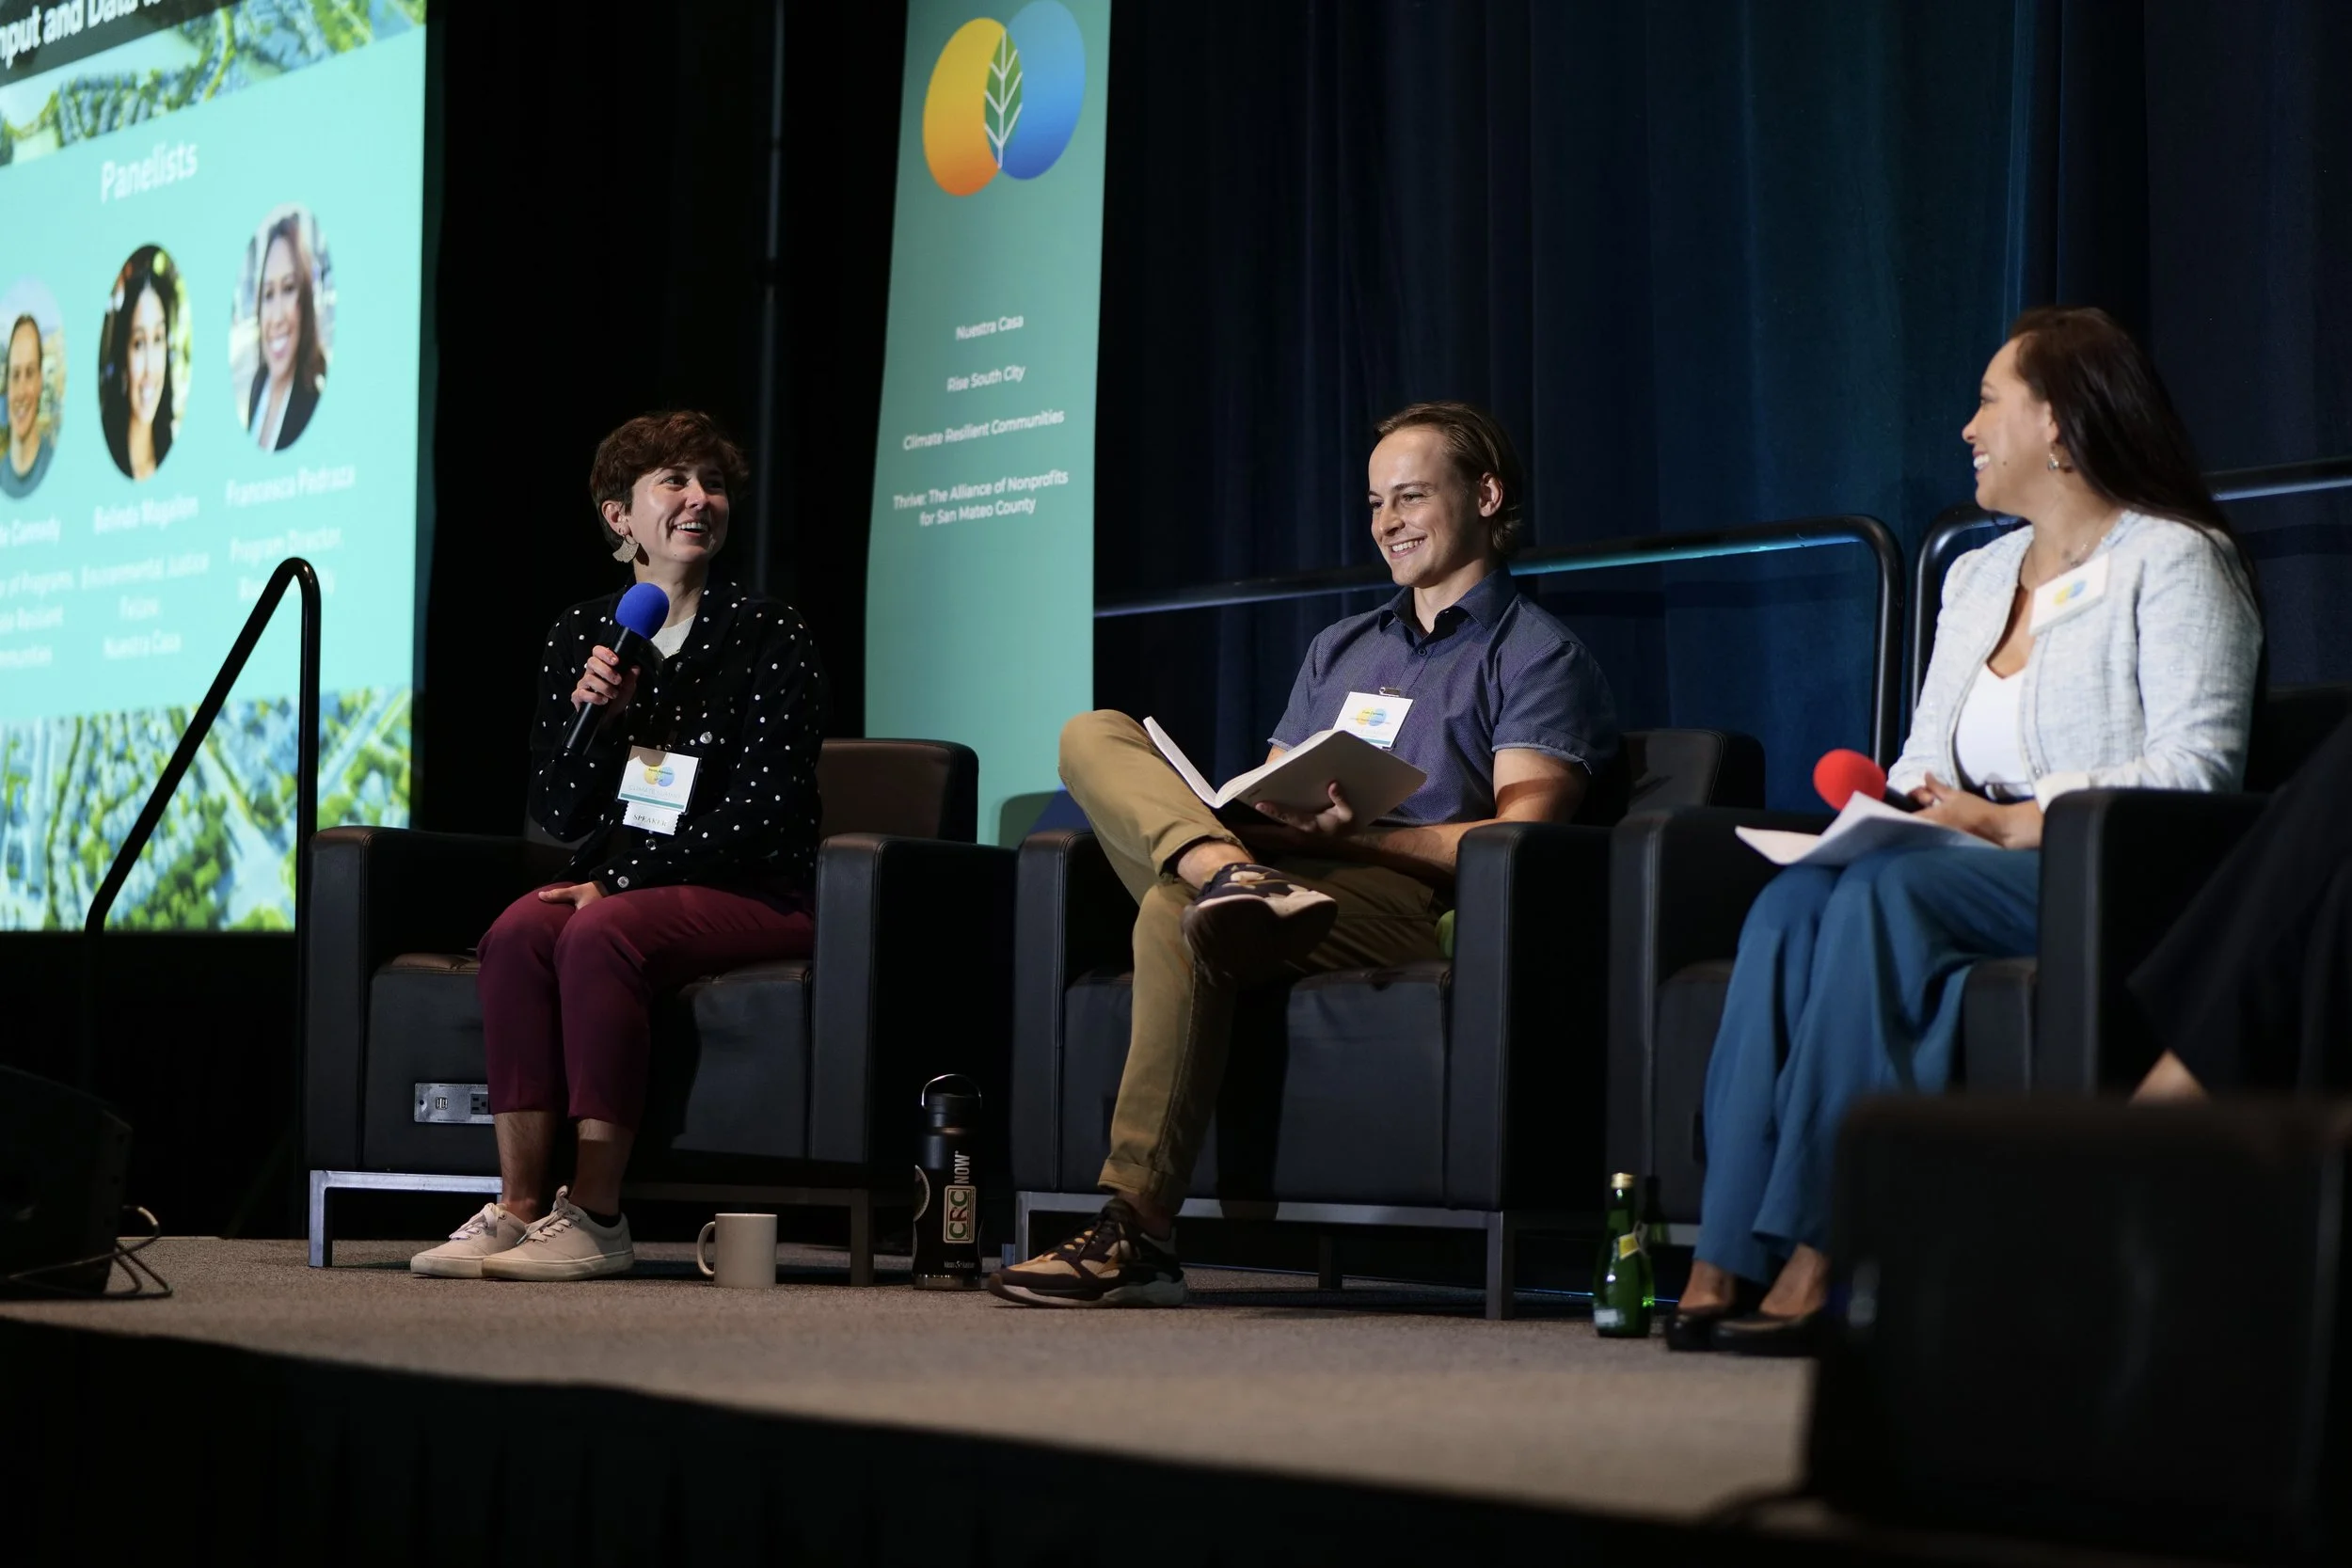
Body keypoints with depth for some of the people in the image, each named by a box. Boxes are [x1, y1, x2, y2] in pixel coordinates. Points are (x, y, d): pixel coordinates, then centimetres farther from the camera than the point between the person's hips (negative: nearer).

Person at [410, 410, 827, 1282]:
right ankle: (519, 1205, -31)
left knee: (600, 935, -33)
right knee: (517, 933, -27)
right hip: (618, 887, 4)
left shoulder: (768, 637, -2)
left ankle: (595, 1219, -32)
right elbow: (559, 817, 8)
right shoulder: (581, 635, 11)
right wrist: (592, 716, -11)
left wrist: (618, 881, -15)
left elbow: (760, 812, -11)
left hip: (752, 895, -4)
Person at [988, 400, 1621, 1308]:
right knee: (1094, 736, -8)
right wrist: (1246, 819, -2)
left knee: (1178, 913, -35)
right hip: (1292, 877, 7)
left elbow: (1515, 839, -6)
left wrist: (1357, 836, -17)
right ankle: (1232, 876, -40)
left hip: (1411, 906, -7)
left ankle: (1137, 1238, -38)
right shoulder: (1339, 649, 30)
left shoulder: (1539, 657, 7)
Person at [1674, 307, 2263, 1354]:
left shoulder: (2174, 563, 0)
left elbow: (2196, 768, -12)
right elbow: (1926, 763, 22)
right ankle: (1723, 1261, -35)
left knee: (1884, 894, -34)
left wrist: (2011, 822, -18)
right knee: (1793, 902, -25)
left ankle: (1813, 1258, -36)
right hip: (1969, 876, 7)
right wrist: (1900, 805, -3)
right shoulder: (1976, 575, 25)